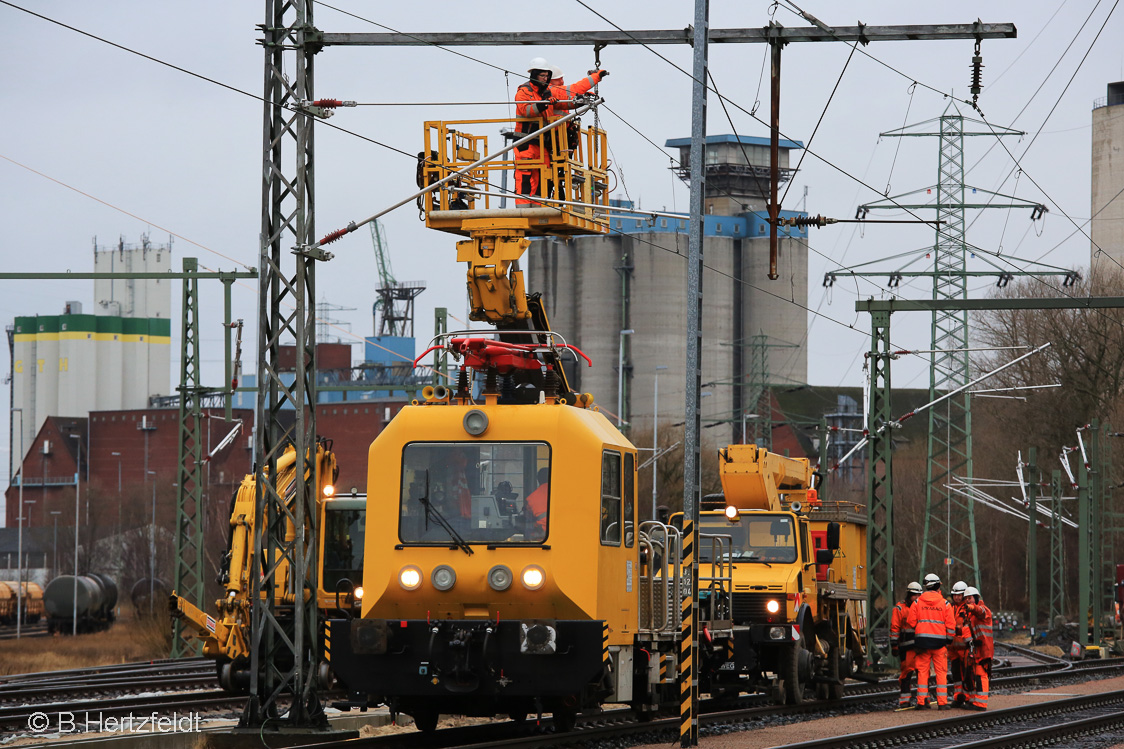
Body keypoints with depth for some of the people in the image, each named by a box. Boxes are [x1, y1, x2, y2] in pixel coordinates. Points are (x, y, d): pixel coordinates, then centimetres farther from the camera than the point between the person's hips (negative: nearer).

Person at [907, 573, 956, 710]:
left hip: (922, 640, 1)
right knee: (941, 672, 3)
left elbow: (910, 622, 5)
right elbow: (950, 626, -1)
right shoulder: (945, 604, 0)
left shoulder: (917, 602, 3)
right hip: (940, 641, -1)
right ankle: (942, 702, 0)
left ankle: (922, 701, 5)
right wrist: (948, 641, 10)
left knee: (922, 671, 7)